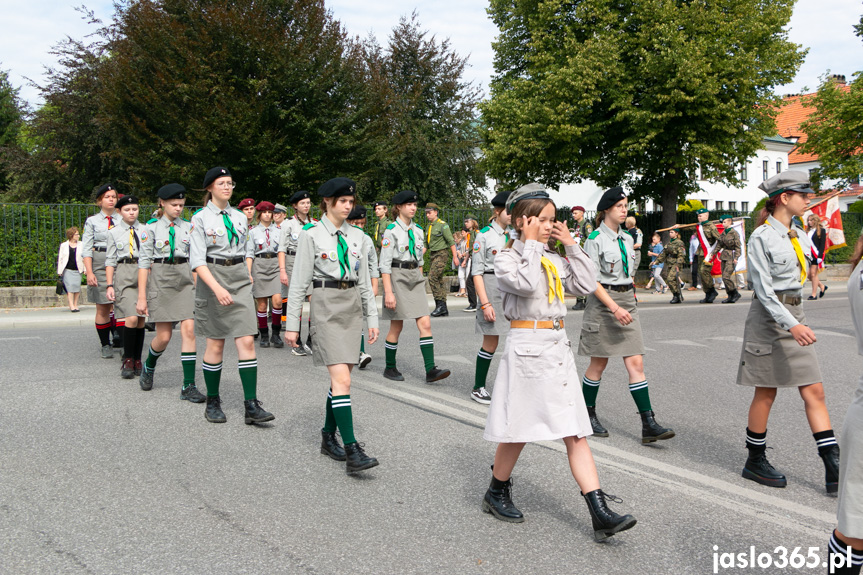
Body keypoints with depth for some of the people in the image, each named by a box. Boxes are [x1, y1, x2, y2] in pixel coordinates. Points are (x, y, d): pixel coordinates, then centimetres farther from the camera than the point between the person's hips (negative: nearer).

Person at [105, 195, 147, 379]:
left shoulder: (145, 230, 10)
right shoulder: (114, 232, 7)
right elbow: (110, 260, 7)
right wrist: (109, 285, 0)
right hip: (123, 274, -2)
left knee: (141, 320, 4)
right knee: (131, 318, -15)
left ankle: (137, 360, 14)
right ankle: (127, 360, -2)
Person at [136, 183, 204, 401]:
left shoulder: (188, 227, 9)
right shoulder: (152, 228, 1)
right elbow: (144, 263, -2)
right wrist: (142, 297, -6)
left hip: (185, 280, 2)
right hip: (160, 279, -2)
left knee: (189, 330, -9)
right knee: (164, 336, 0)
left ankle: (188, 386, -5)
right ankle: (149, 366, 33)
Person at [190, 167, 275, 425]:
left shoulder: (240, 217, 11)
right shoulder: (200, 218, -4)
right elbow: (197, 260, -12)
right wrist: (217, 288, -23)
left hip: (240, 280, 4)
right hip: (212, 279, -4)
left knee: (246, 341, -6)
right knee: (215, 344, 3)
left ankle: (252, 406, -4)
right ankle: (212, 403, 19)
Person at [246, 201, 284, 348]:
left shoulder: (278, 230, 13)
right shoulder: (253, 231, 9)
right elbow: (249, 254, 5)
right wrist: (248, 273, -4)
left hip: (275, 264, 1)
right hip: (259, 265, -1)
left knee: (277, 300, -13)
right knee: (262, 303, -1)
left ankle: (276, 334, 1)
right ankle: (264, 336, 10)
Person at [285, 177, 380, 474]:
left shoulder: (357, 235, 11)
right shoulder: (311, 235, -4)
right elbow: (298, 282, -4)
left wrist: (372, 318, 12)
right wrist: (292, 324, -6)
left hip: (353, 306, 6)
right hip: (326, 306, -6)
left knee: (341, 377, 10)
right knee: (342, 379, -14)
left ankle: (328, 437, 26)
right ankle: (352, 451, -15)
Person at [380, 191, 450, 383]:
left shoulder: (417, 230, 11)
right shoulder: (392, 230, -9)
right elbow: (384, 264, -12)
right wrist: (388, 292, -18)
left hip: (415, 279, 6)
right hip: (397, 278, -6)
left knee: (425, 324, -5)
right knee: (397, 327, 4)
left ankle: (430, 370, -7)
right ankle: (390, 368, 21)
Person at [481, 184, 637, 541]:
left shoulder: (554, 260, 14)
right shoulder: (506, 259, -4)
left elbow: (586, 285, 5)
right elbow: (527, 284, -24)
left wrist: (571, 245, 5)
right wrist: (531, 244, -13)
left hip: (558, 347, 6)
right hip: (526, 347, -6)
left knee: (576, 433, 1)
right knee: (518, 430, 6)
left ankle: (601, 516, -1)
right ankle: (496, 494, 30)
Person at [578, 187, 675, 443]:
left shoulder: (627, 238, 12)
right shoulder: (595, 239, -10)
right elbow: (592, 281, -15)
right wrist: (614, 308, -22)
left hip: (627, 300, 6)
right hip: (603, 302, -6)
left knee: (636, 363, -1)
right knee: (599, 364, 5)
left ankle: (648, 424, -3)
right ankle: (589, 416, 23)